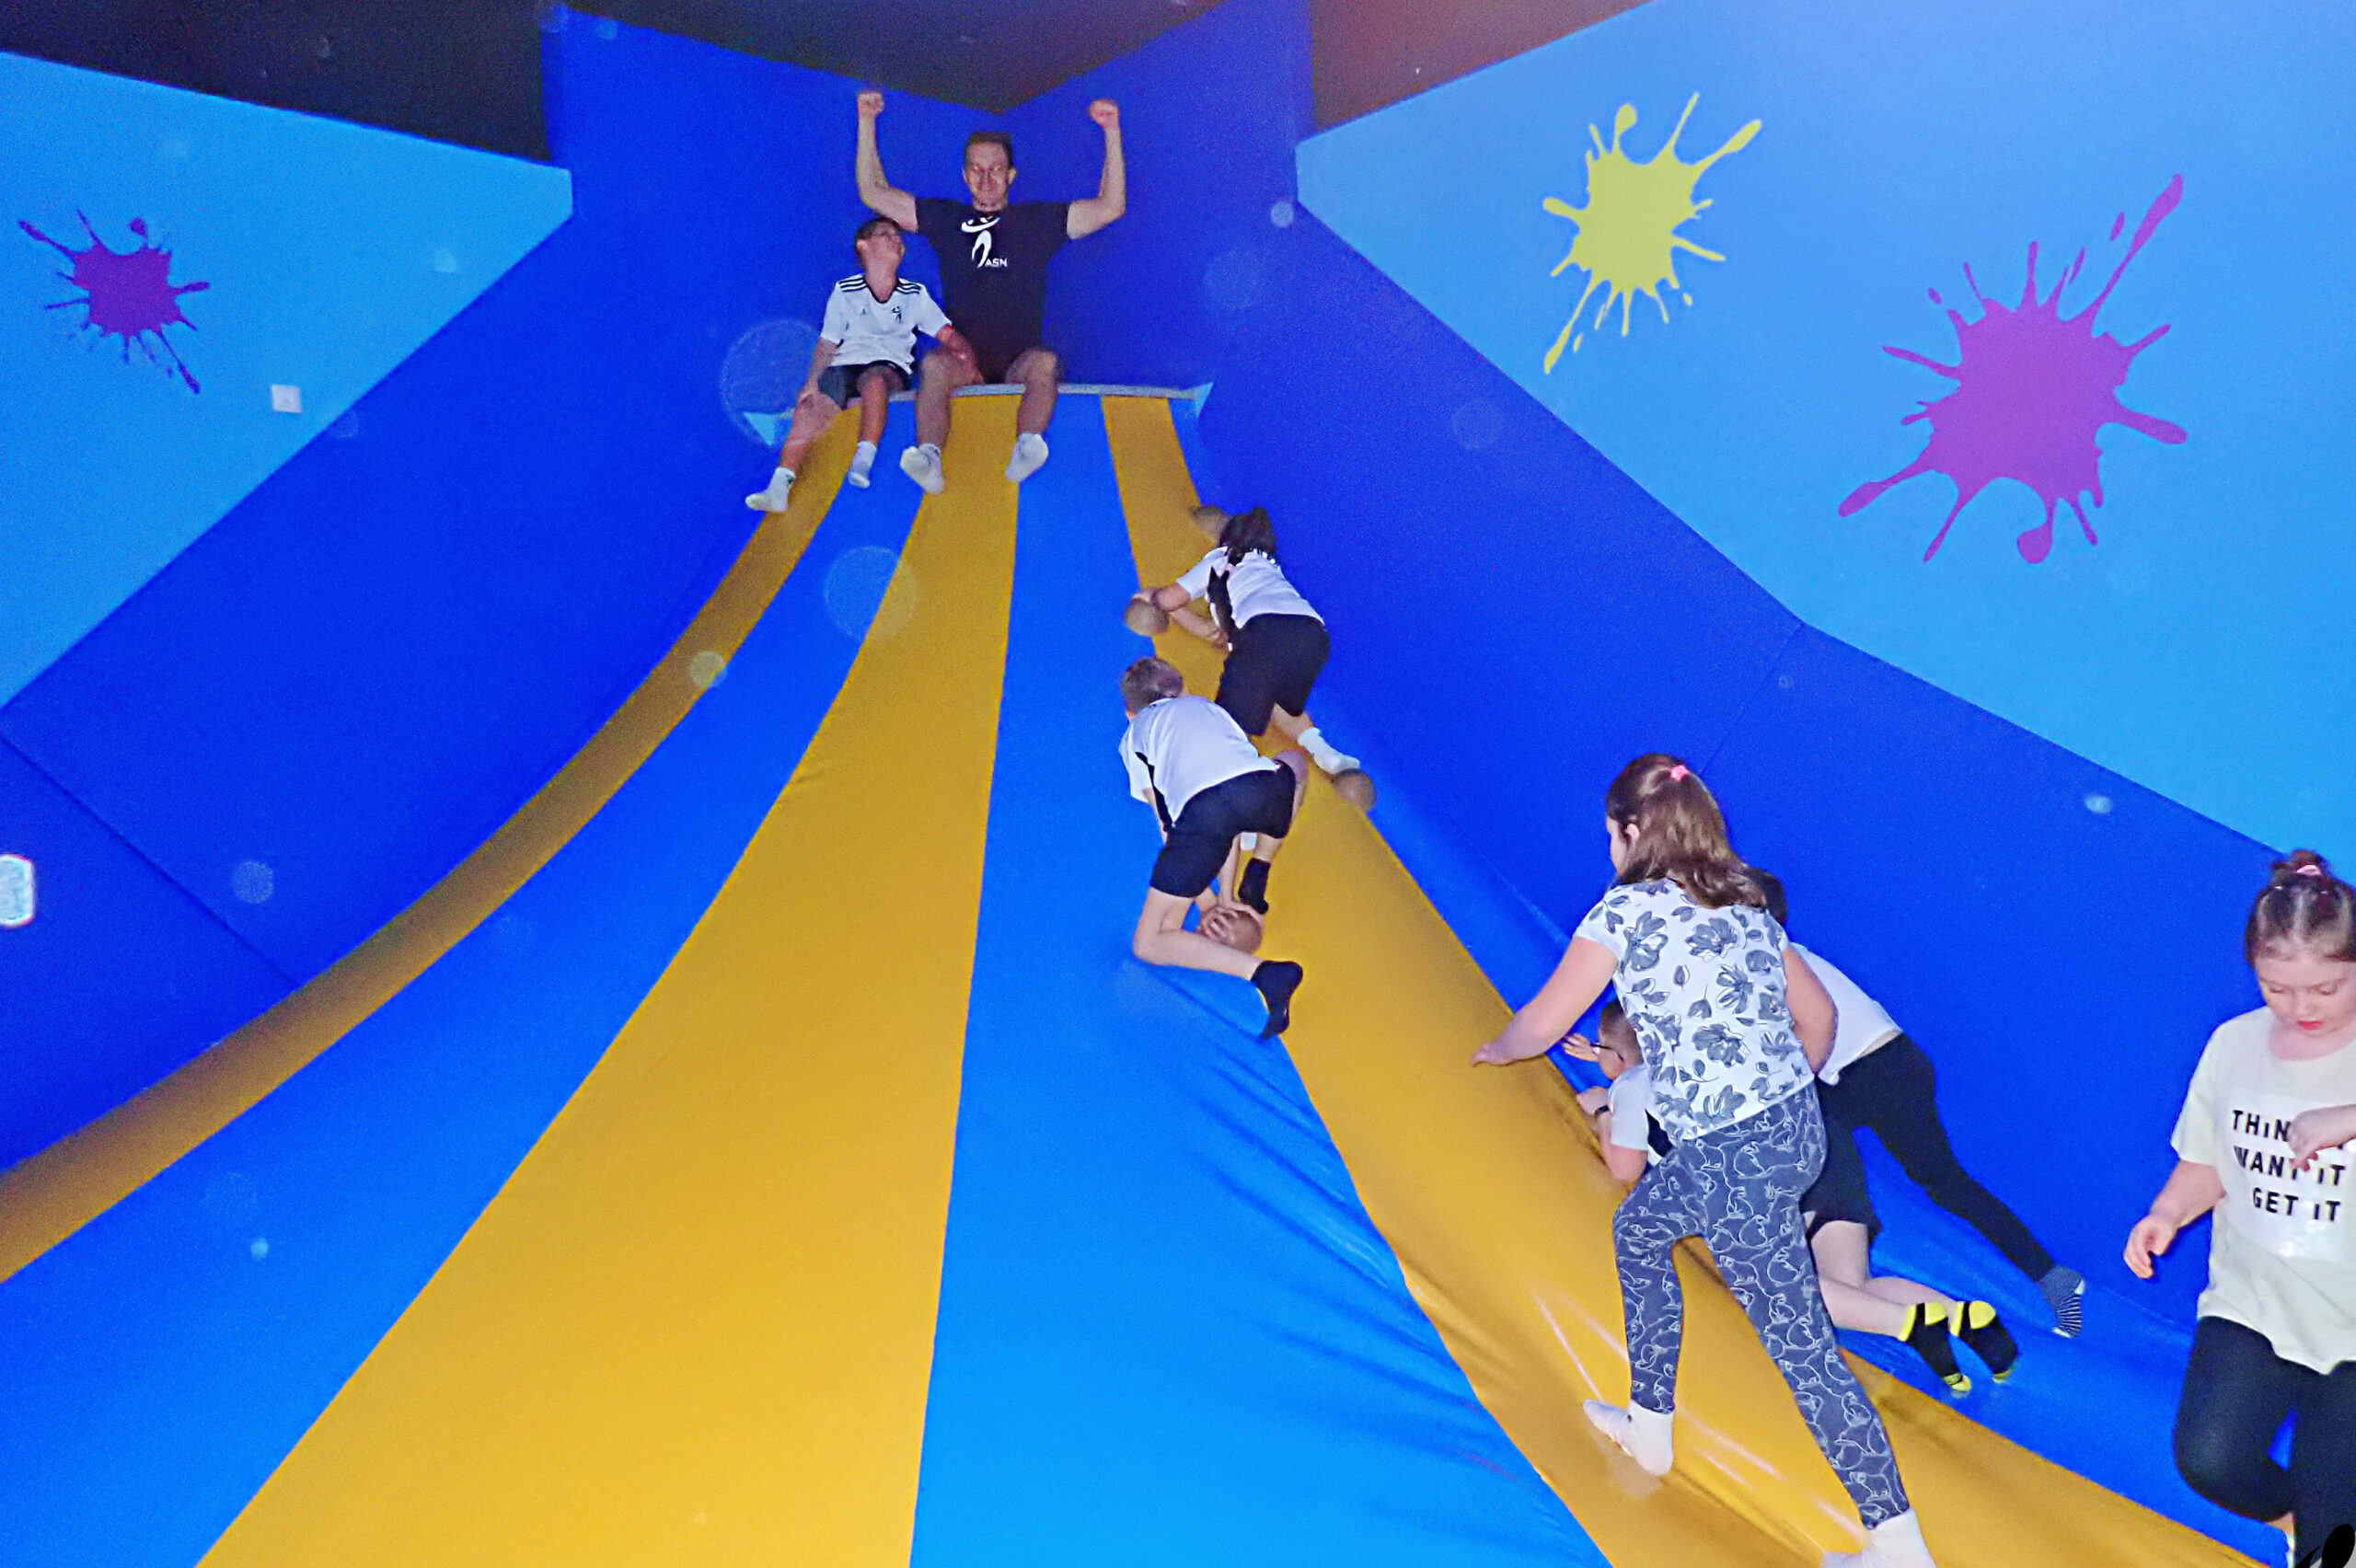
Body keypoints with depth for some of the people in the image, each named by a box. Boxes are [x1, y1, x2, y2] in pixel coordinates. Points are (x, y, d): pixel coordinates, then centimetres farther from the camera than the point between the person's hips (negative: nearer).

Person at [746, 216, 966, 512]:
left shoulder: (915, 294, 12)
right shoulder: (845, 292, 10)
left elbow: (948, 334, 6)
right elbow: (827, 344, 9)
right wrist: (813, 380, -7)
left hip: (890, 368, -1)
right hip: (845, 365, 1)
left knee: (874, 380, -38)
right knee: (808, 410, -23)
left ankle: (863, 461, -42)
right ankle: (778, 487, -26)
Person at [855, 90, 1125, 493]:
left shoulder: (1037, 220, 11)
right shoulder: (945, 219, 16)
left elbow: (1111, 206, 3)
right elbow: (874, 193, 15)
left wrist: (1112, 131, -4)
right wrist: (867, 122, 9)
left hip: (1020, 360, -1)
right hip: (963, 357, 1)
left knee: (1045, 363, -35)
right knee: (935, 364, -33)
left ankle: (1026, 451, -53)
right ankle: (929, 460, -49)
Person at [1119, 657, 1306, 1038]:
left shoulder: (1134, 737, 33)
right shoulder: (1208, 706, 41)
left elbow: (1168, 826, 25)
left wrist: (1206, 900, 27)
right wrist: (1227, 893, 38)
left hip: (1200, 805, -3)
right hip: (1263, 788, 3)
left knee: (1149, 944, 6)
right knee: (1294, 762, 42)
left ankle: (1264, 973, -16)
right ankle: (1255, 878, 30)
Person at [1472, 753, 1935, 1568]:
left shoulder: (1627, 908, -6)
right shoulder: (1746, 906, 14)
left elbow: (1544, 1024, 0)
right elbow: (1817, 1016, 20)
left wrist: (1496, 1049, 20)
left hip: (1733, 1156, -8)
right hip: (1795, 1126, 9)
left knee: (1800, 1345, 0)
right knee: (1638, 1231, 27)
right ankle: (1650, 1425, 37)